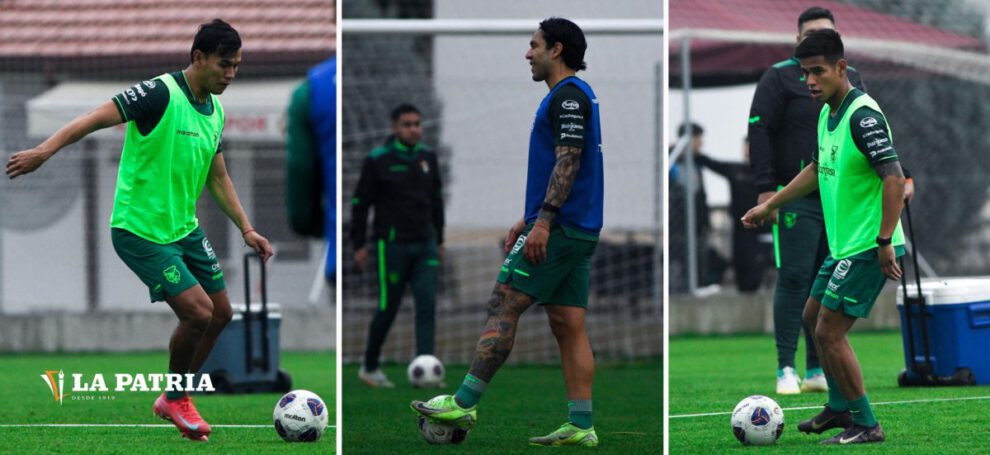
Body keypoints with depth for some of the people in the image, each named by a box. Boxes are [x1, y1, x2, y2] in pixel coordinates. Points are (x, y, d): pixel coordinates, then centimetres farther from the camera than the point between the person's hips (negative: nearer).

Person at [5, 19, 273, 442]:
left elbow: (218, 178, 17)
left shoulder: (215, 110, 6)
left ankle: (174, 398, 30)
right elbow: (96, 118, -28)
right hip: (141, 230, -9)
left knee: (220, 312, 12)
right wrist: (44, 151, -40)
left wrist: (247, 230, 11)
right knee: (198, 312, -15)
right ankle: (175, 398, 10)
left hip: (184, 228, 9)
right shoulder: (161, 94, -20)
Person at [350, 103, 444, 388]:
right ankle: (369, 368, 18)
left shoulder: (427, 158, 8)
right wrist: (359, 245, -4)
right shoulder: (378, 161, -7)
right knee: (388, 308, 0)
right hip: (392, 244, -4)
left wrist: (439, 239, 18)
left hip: (425, 244, 4)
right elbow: (361, 202, -3)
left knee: (427, 305, -7)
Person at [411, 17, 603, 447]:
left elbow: (568, 162, -21)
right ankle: (581, 426, 2)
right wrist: (528, 220, 27)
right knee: (568, 327, 6)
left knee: (503, 307, -10)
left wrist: (543, 222, -25)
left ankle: (464, 403, -11)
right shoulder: (572, 96, 21)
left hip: (558, 229, -10)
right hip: (578, 232, 10)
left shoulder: (568, 96, -12)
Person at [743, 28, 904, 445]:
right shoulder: (827, 114, 9)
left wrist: (884, 243, -29)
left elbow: (894, 178, -27)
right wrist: (770, 205, 31)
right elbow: (818, 170, 26)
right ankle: (840, 407, 36)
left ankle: (865, 425, 2)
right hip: (843, 243, 10)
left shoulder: (863, 116, -21)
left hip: (868, 248, -10)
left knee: (829, 332, -8)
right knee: (814, 315, 22)